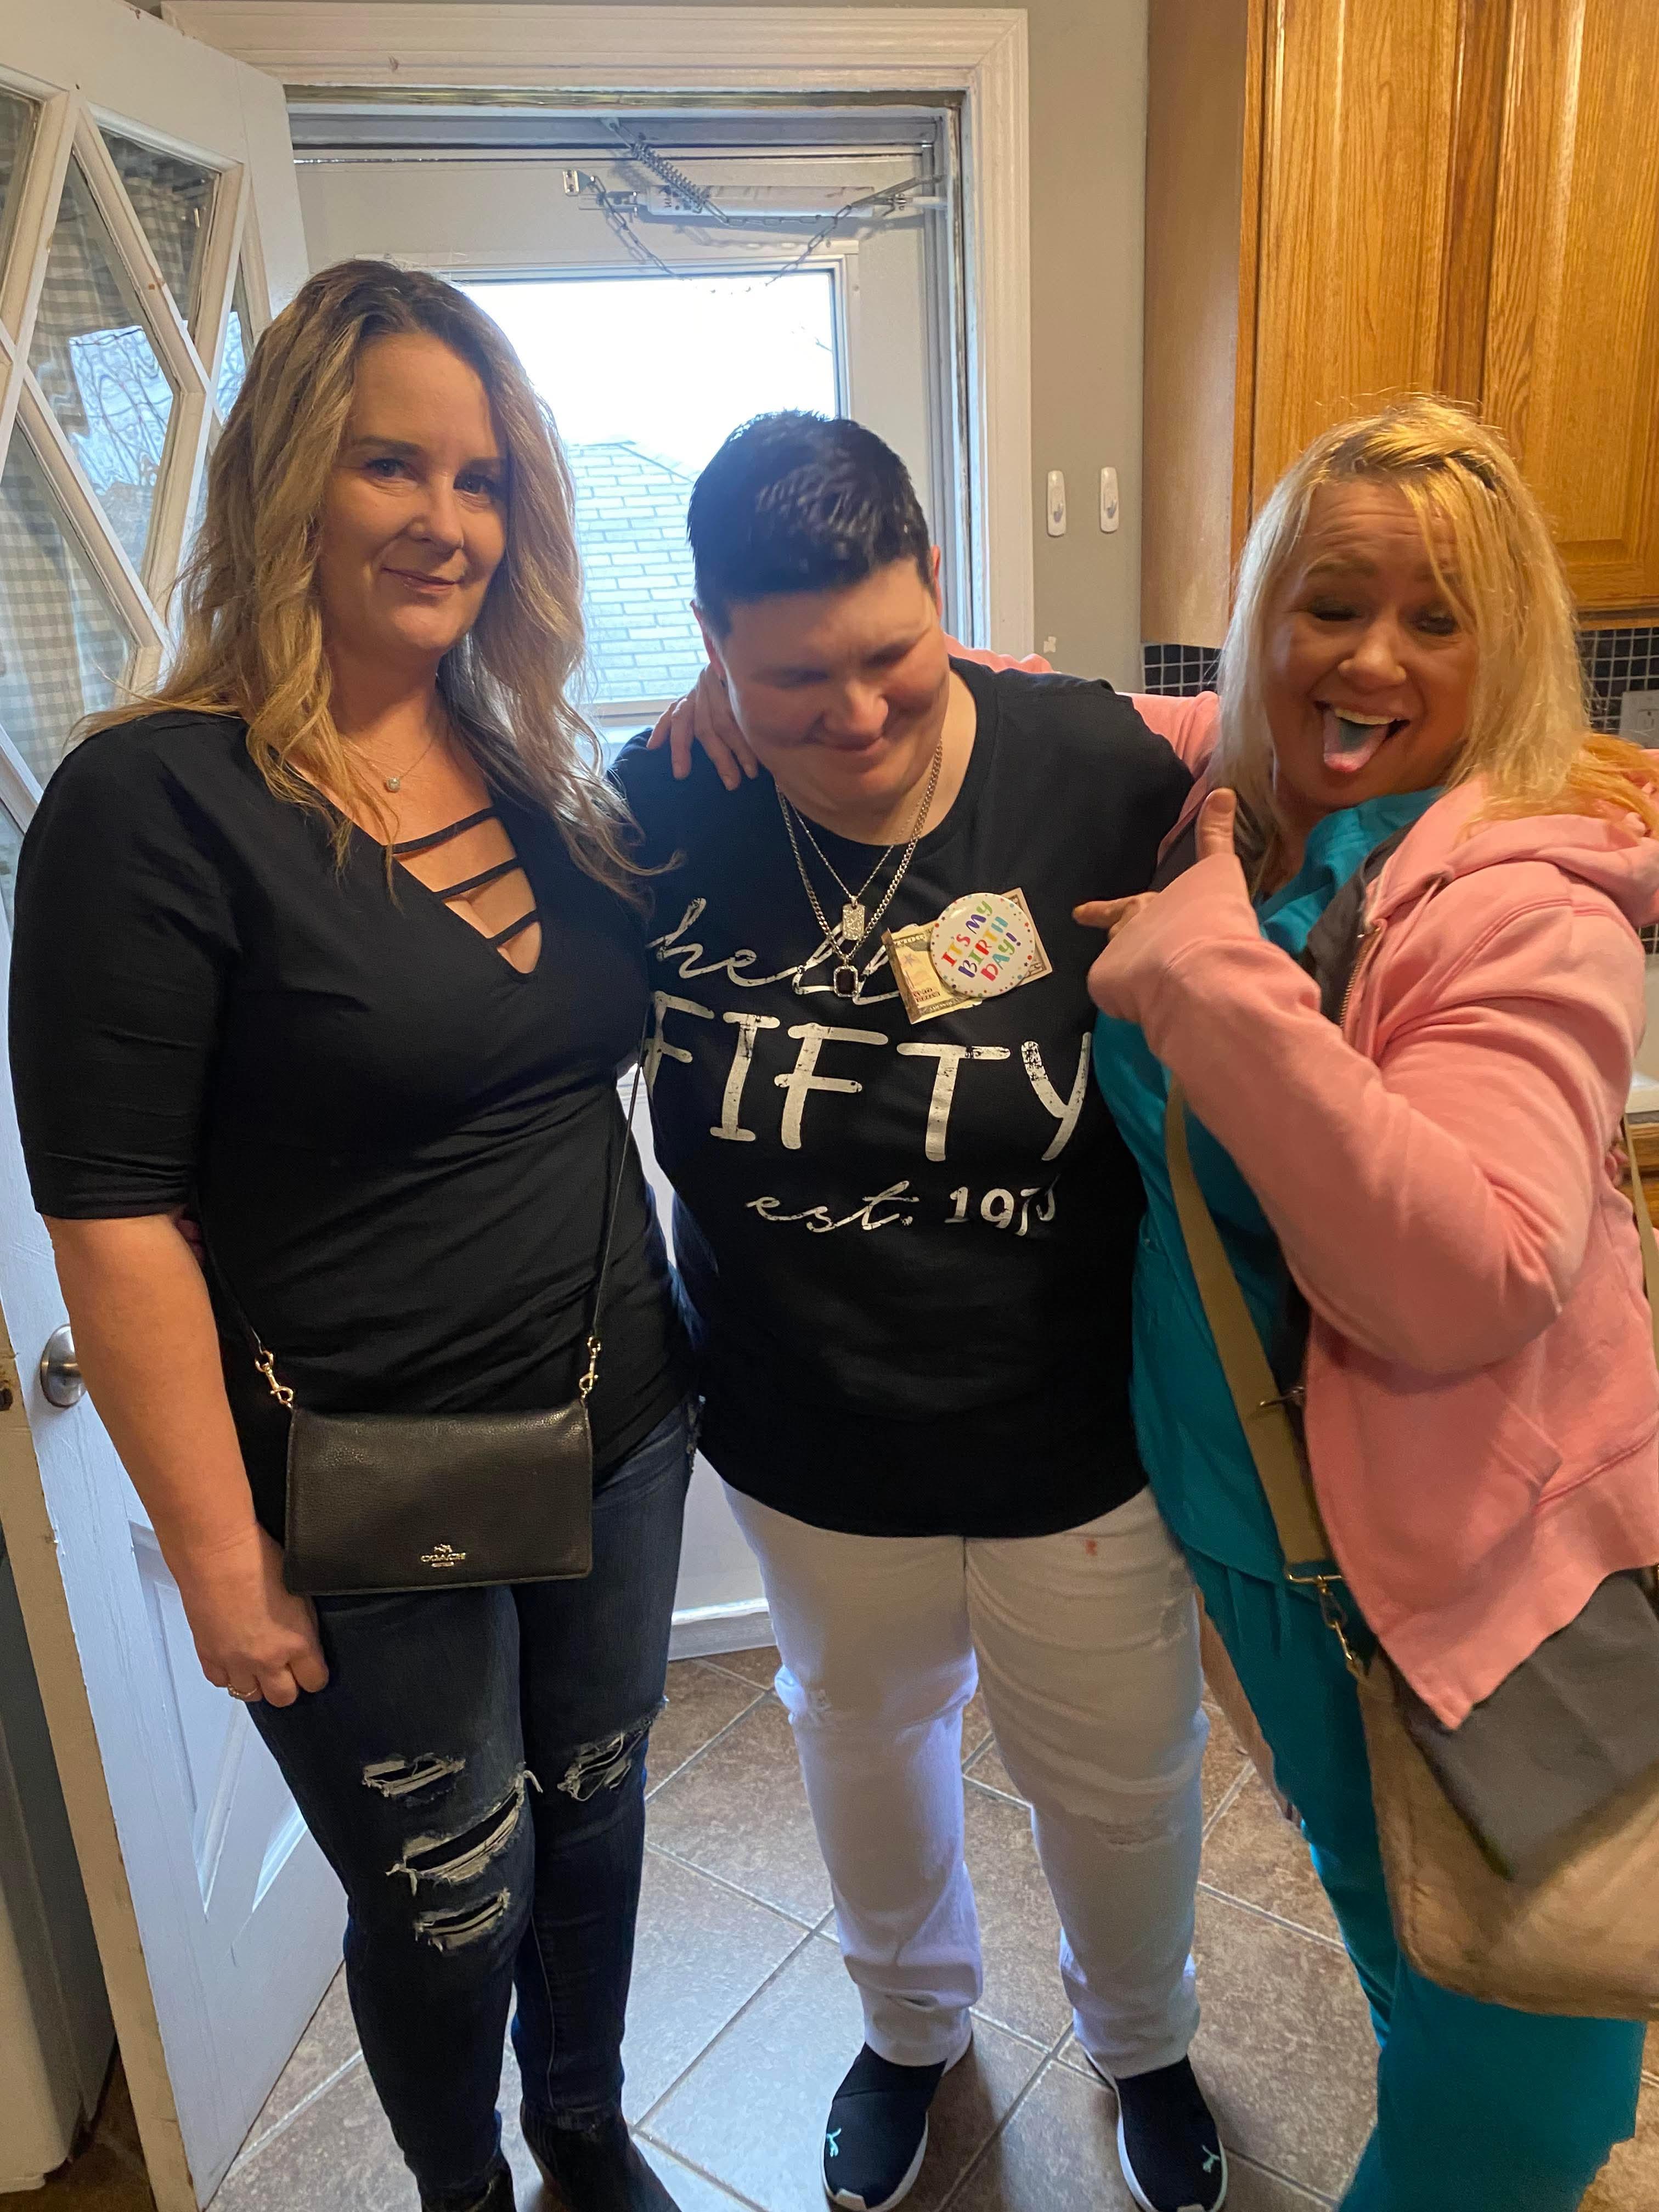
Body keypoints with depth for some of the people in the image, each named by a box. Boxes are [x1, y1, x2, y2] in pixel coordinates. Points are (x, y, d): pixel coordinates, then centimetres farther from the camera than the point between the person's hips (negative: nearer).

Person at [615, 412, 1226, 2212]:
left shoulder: (1095, 772, -20)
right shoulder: (663, 805, -14)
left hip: (1074, 1442, -1)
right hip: (809, 1450, 2)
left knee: (1118, 1784, 22)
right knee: (863, 1739, 28)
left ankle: (1143, 2042, 59)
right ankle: (911, 2024, 63)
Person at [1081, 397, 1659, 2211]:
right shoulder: (1200, 783, -4)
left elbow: (1462, 1283, -32)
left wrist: (1210, 971, -33)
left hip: (1497, 1566, -4)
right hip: (1258, 1513, 5)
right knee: (1393, 1937, 29)